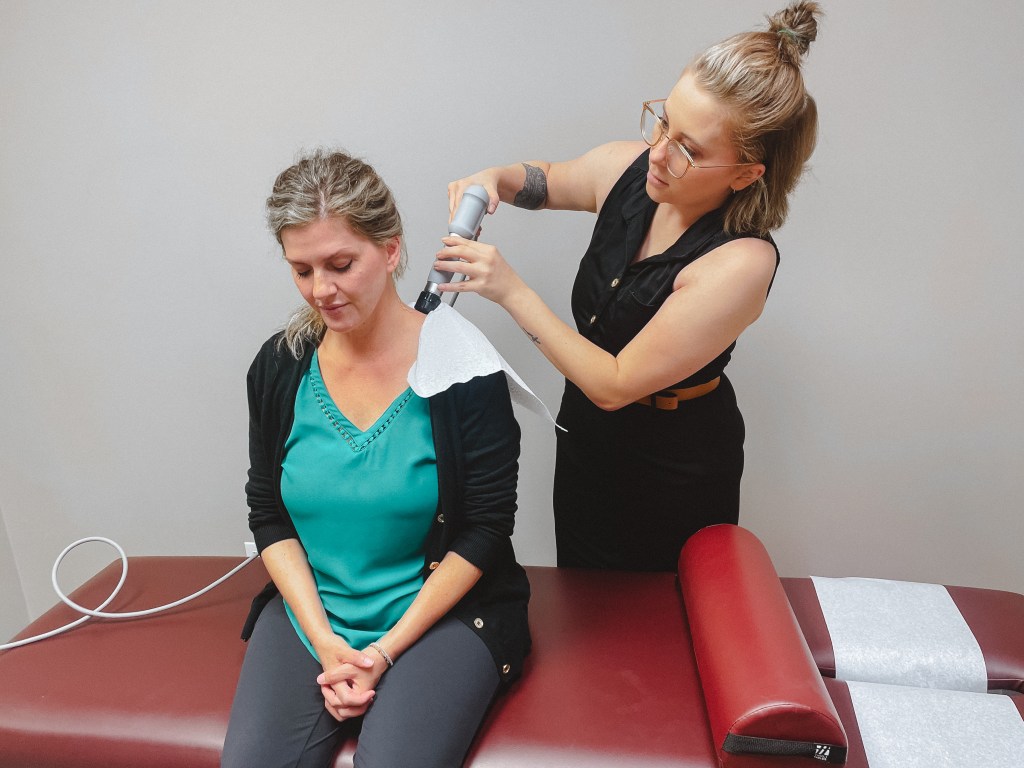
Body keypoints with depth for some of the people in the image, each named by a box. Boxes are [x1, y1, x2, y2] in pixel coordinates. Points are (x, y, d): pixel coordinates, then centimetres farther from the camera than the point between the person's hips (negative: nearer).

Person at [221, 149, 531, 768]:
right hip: (307, 607, 4)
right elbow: (269, 514, 5)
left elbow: (486, 528, -10)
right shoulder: (280, 366, 0)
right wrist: (325, 640, -7)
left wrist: (385, 651, -12)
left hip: (439, 609, -3)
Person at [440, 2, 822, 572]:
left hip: (673, 475, -5)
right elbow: (547, 181, 10)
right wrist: (494, 179, -13)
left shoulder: (740, 263, -32)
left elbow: (614, 385, -29)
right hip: (588, 438, 6)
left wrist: (511, 291, -31)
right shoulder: (628, 168, -14)